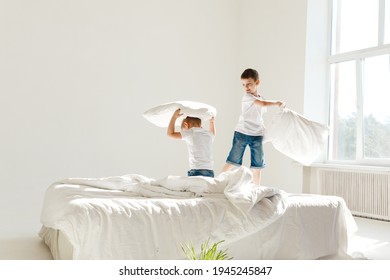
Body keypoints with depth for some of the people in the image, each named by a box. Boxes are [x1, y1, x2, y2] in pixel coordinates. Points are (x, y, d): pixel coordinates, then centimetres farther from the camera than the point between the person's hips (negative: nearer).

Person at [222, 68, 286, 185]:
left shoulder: (261, 99, 13)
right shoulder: (246, 97, -9)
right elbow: (264, 104, -22)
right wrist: (277, 103, -12)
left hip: (257, 136, 5)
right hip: (241, 133, -5)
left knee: (257, 166, 6)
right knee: (232, 161, -5)